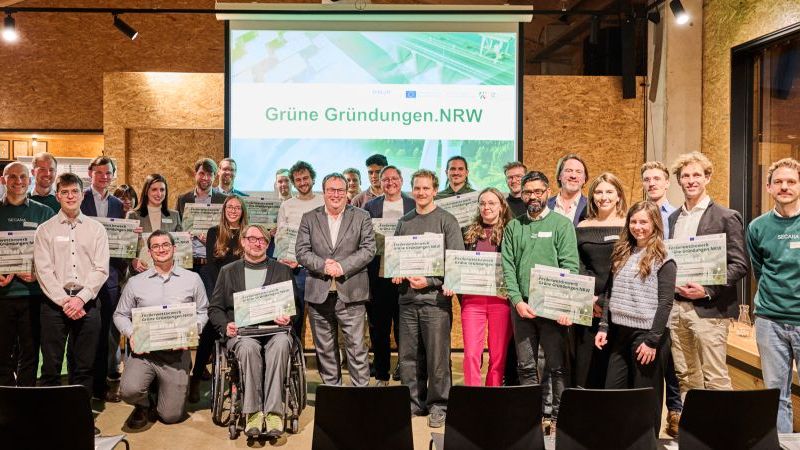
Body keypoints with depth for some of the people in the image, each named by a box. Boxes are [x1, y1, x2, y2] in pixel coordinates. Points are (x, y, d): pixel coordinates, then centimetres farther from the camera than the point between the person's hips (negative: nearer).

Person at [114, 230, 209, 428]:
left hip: (177, 353, 0)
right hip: (144, 351, 0)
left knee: (171, 416, -1)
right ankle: (143, 405, 11)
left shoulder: (192, 279, 6)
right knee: (129, 390, -28)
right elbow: (120, 315, 12)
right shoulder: (135, 282, 8)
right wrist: (131, 334, -7)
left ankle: (164, 390, 35)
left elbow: (202, 312, 8)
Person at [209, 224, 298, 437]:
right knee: (248, 347, -36)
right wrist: (225, 326, -6)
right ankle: (253, 412, -30)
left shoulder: (282, 271, 19)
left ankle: (274, 412, -35)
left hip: (274, 330, 0)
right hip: (241, 332, 0)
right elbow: (215, 308, 14)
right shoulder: (228, 271, 20)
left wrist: (287, 318, -8)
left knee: (280, 344, -36)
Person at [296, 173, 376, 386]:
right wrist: (323, 265, -14)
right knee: (325, 349, 11)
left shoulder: (361, 217, 6)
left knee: (357, 347, -2)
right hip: (319, 294, 2)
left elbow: (368, 249, -3)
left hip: (351, 294, -2)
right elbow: (301, 252, 2)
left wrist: (342, 266, -14)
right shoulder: (309, 218, 10)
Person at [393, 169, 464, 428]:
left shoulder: (446, 221, 0)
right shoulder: (404, 222, 14)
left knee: (437, 355, -1)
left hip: (435, 297, -4)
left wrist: (430, 281, -15)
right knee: (408, 355, 9)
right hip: (407, 297, 5)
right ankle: (414, 402, 21)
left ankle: (438, 406, 11)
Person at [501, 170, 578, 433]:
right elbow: (507, 266, 5)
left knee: (558, 366, 1)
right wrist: (517, 300, -8)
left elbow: (570, 267, -6)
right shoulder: (513, 227, 11)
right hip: (521, 306, 3)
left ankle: (559, 417, 10)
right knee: (525, 366, 8)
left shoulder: (562, 224, 1)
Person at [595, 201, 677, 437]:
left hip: (647, 334, -6)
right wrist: (603, 327, 7)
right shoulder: (621, 253, 12)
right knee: (612, 392, 8)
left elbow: (665, 303, -11)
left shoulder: (662, 259, -6)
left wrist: (652, 340, -15)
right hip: (620, 332, 6)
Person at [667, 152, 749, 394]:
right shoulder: (674, 217, 14)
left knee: (715, 379, -5)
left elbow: (740, 265, -8)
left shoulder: (726, 217, -4)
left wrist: (707, 290, -17)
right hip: (676, 307, 6)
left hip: (708, 308, -6)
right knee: (684, 377, 12)